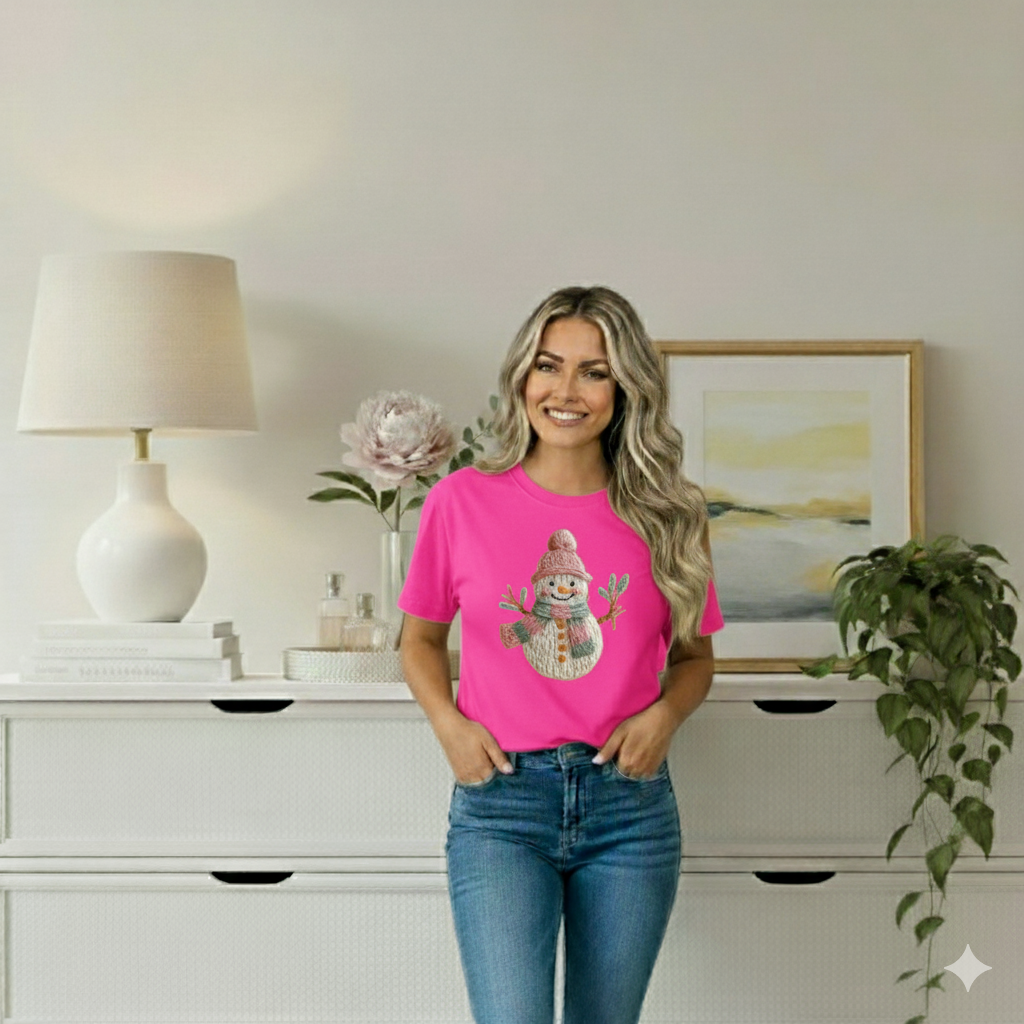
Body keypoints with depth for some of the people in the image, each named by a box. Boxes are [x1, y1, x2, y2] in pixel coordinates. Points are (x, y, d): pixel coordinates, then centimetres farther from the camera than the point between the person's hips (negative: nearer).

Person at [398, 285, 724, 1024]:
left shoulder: (665, 514, 3)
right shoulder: (461, 501, -1)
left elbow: (694, 655, 14)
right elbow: (421, 637, 12)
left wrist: (663, 716, -7)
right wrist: (449, 723, -6)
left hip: (630, 803, 2)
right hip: (500, 800, -2)